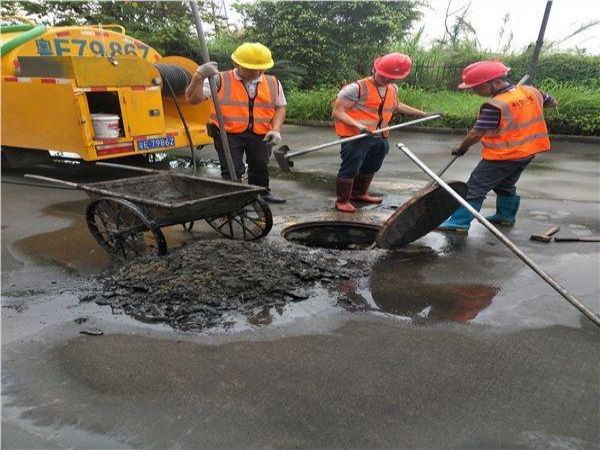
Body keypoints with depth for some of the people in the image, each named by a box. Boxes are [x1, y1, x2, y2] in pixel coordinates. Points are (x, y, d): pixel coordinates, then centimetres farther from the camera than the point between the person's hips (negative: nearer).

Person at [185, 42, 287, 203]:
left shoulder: (273, 83, 6)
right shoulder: (219, 81, -5)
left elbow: (280, 107, 15)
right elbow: (192, 98, -10)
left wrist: (276, 130, -2)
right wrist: (199, 76, -28)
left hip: (261, 135, 4)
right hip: (229, 134, -3)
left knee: (260, 167, 18)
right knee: (232, 170, -3)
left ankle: (262, 193, 41)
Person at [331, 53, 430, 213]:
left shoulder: (393, 89, 9)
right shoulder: (356, 88, -15)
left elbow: (395, 105, 31)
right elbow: (338, 112, -18)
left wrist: (420, 113, 34)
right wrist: (358, 125, -32)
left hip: (380, 137, 8)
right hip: (356, 137, -8)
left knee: (370, 168, 21)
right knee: (350, 169, -3)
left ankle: (359, 193, 40)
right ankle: (342, 201, 12)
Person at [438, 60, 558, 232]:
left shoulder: (495, 106, -24)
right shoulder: (531, 92, 0)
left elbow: (476, 134, -21)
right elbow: (552, 102, 17)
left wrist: (462, 148, -5)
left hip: (503, 156, -8)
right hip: (528, 151, 8)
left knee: (475, 188, -3)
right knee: (506, 185, 25)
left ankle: (459, 223, -4)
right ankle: (506, 216, 36)